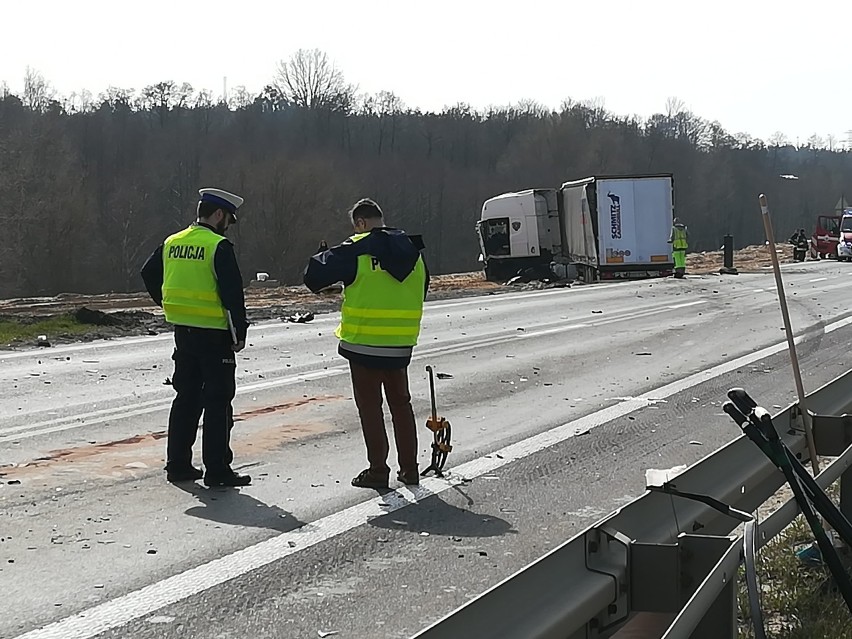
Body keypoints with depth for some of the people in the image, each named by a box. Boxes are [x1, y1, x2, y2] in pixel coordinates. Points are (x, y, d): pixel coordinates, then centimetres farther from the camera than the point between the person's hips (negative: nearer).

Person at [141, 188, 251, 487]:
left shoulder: (171, 243, 8)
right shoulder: (219, 247, -14)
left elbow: (148, 275, 18)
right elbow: (232, 293, -18)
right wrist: (239, 331, -10)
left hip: (183, 331, 7)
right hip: (214, 334, -7)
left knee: (186, 397, 15)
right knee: (217, 401, 0)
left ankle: (178, 464, 18)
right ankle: (217, 470, 1)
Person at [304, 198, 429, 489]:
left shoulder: (356, 250, -13)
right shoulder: (412, 251, 5)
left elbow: (314, 276, -11)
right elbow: (421, 292, 17)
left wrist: (323, 258, 10)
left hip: (364, 344, -5)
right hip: (401, 345, 5)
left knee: (370, 407, 5)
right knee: (401, 404, 16)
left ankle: (378, 470, 6)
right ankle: (409, 468, 19)